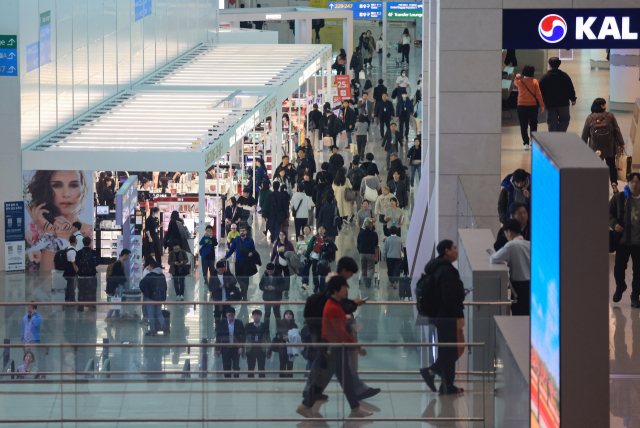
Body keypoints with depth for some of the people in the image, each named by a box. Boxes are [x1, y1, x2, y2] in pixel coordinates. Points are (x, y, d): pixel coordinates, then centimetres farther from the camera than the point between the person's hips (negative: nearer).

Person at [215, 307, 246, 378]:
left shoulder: (239, 324, 2)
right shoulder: (221, 324, 3)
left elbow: (243, 336, 4)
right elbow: (218, 337, 6)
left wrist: (241, 347, -6)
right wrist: (217, 349, 1)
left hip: (236, 349, -1)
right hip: (225, 349, 1)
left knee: (236, 367, -2)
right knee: (226, 368, 2)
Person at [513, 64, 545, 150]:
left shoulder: (520, 81, -5)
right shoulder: (534, 82, -7)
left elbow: (515, 82, 21)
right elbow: (538, 94, -6)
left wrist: (517, 77, 34)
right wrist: (542, 105, 0)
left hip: (521, 106, 0)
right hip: (533, 106, 0)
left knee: (523, 126, 4)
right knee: (533, 125, 13)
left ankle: (526, 143, -2)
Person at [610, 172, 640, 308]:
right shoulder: (619, 198, 1)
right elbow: (609, 213, 6)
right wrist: (614, 224, -12)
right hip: (623, 239, 0)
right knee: (619, 267, 1)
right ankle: (620, 287, 31)